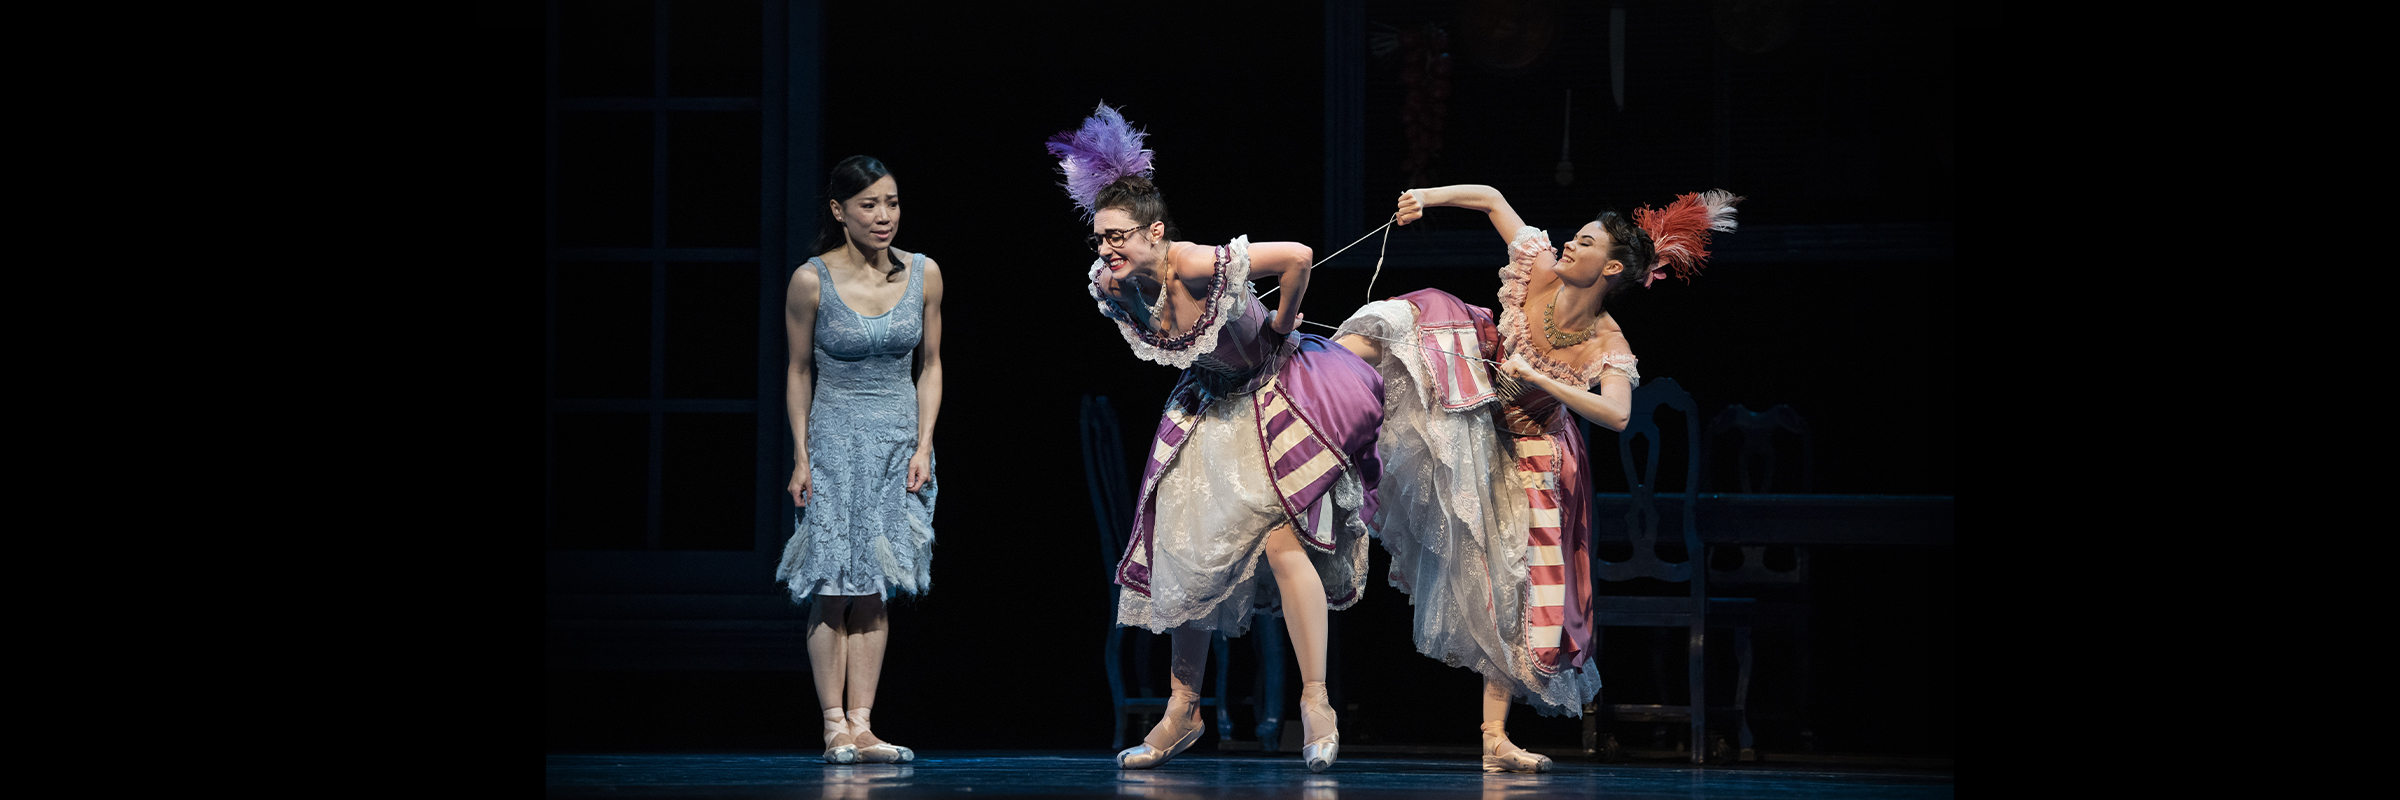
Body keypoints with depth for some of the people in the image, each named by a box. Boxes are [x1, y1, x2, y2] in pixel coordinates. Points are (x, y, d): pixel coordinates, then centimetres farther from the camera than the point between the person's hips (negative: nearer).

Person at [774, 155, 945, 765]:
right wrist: (801, 456, -3)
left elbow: (930, 366, 7)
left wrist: (923, 446, -1)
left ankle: (861, 726, -1)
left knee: (876, 587, 0)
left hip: (900, 440, 3)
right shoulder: (812, 281, -8)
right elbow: (799, 371, 1)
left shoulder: (924, 275, 0)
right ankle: (835, 728, -5)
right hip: (835, 439, -3)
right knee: (835, 585, -7)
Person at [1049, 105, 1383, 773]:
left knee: (1280, 539, -16)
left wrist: (1282, 325, -17)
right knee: (1186, 552, 7)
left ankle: (1315, 700, -8)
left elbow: (1299, 257, -29)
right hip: (1207, 410, 7)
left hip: (1272, 392, -7)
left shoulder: (1202, 267, -33)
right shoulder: (1112, 291, -14)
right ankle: (1183, 712, 16)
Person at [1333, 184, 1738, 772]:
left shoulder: (1608, 349, -23)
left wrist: (1539, 379, -42)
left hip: (1524, 455, -2)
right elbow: (1489, 198, -8)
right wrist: (1428, 198, -23)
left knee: (1515, 589, -3)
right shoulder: (1539, 271, -17)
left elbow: (1616, 416, -39)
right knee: (1395, 320, -22)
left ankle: (1495, 741, 2)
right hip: (1471, 395, 2)